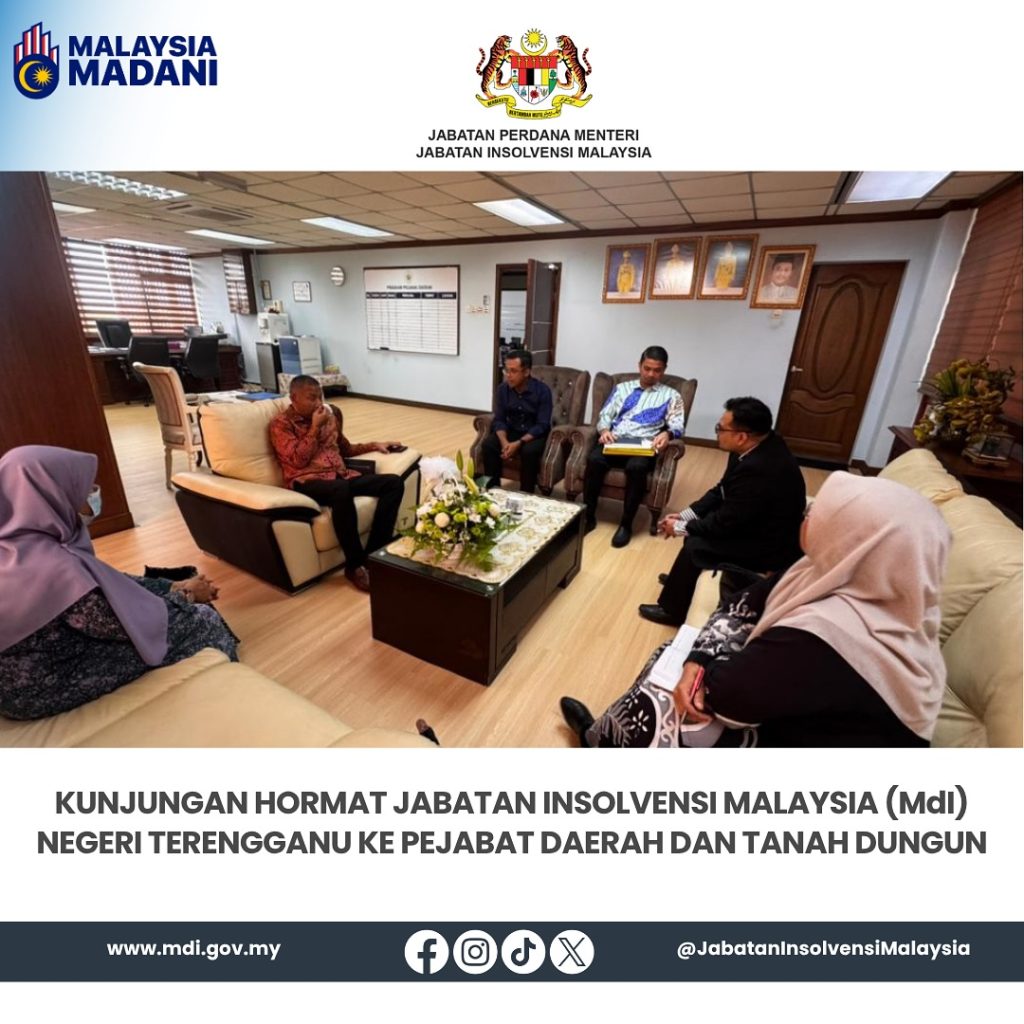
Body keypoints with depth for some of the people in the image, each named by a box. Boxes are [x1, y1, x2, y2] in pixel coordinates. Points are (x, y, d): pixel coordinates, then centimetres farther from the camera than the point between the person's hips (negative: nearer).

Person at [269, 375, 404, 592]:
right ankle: (355, 565, -26)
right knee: (341, 490, -42)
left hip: (342, 475, 6)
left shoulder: (331, 413, 20)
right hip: (308, 482, -6)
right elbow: (298, 460, -10)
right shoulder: (281, 424, 2)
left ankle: (374, 554, -17)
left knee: (394, 482, -16)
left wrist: (374, 445, 17)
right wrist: (315, 426, -7)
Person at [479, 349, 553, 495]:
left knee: (529, 451, -35)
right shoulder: (502, 389, -5)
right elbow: (499, 419, -4)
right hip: (512, 431, 4)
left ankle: (526, 493, -17)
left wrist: (518, 443, -31)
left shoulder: (542, 390, -17)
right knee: (488, 444, -22)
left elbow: (542, 425, -20)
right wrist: (504, 442, -25)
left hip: (535, 434, -4)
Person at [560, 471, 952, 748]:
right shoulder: (862, 582, -10)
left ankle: (599, 739, 31)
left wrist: (699, 665, -6)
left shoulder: (823, 638, -40)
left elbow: (726, 690, -28)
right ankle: (607, 734, 31)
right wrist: (699, 660, -17)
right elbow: (744, 604, -5)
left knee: (649, 709, -4)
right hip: (800, 713, 8)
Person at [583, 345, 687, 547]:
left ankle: (626, 524, -20)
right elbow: (605, 415, 16)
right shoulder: (622, 388, 22)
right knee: (594, 459, -32)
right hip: (614, 442, 2)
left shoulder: (671, 395, 16)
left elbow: (677, 425, 4)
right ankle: (588, 516, -17)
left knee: (636, 467, -37)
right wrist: (604, 430, -8)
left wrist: (667, 434, -20)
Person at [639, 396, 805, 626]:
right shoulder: (761, 444, -5)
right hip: (762, 523, 9)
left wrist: (680, 528, -11)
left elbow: (726, 522, -24)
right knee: (699, 524, 13)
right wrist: (685, 515, -3)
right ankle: (682, 579, 33)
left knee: (695, 546, -12)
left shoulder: (757, 470, -34)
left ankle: (672, 609, 9)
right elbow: (723, 490, 4)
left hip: (770, 546, -9)